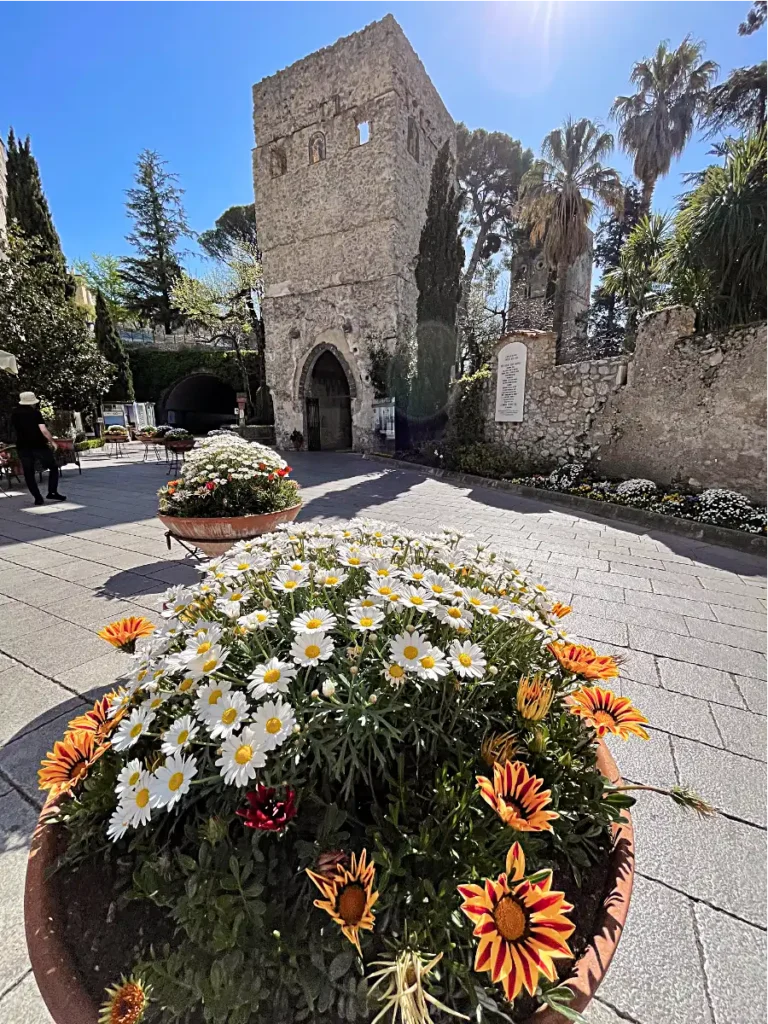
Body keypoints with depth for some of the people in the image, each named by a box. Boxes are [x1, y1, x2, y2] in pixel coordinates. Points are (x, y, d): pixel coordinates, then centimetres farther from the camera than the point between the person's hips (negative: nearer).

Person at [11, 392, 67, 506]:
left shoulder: (14, 414, 9)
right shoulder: (35, 413, -5)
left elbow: (18, 429, 20)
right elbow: (43, 430, -14)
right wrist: (52, 441, -4)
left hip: (23, 447, 4)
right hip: (39, 445, -4)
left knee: (29, 474, 7)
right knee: (53, 467, 10)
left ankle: (38, 498, 3)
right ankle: (52, 492, -1)